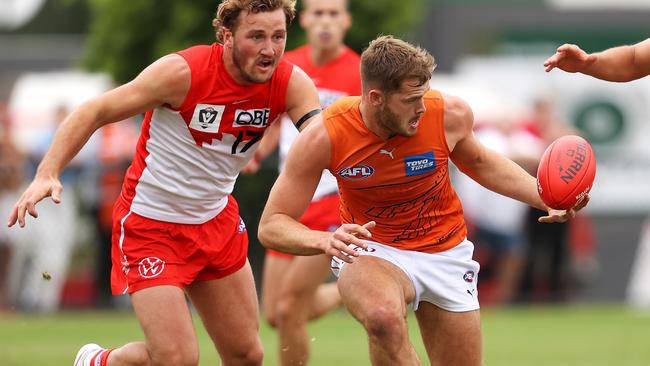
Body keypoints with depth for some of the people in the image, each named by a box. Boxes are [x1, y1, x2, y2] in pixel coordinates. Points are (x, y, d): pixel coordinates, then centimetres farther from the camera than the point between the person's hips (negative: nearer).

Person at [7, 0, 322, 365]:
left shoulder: (291, 84, -12)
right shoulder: (182, 72, -24)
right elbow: (95, 111, -17)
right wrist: (47, 174, -29)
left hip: (218, 221, 6)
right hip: (151, 223, -6)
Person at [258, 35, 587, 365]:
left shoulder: (448, 114, -16)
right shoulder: (324, 136, -22)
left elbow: (477, 162, 9)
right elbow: (271, 226, -17)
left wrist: (544, 198, -4)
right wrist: (325, 241, -38)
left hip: (444, 253, 4)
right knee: (384, 318, -38)